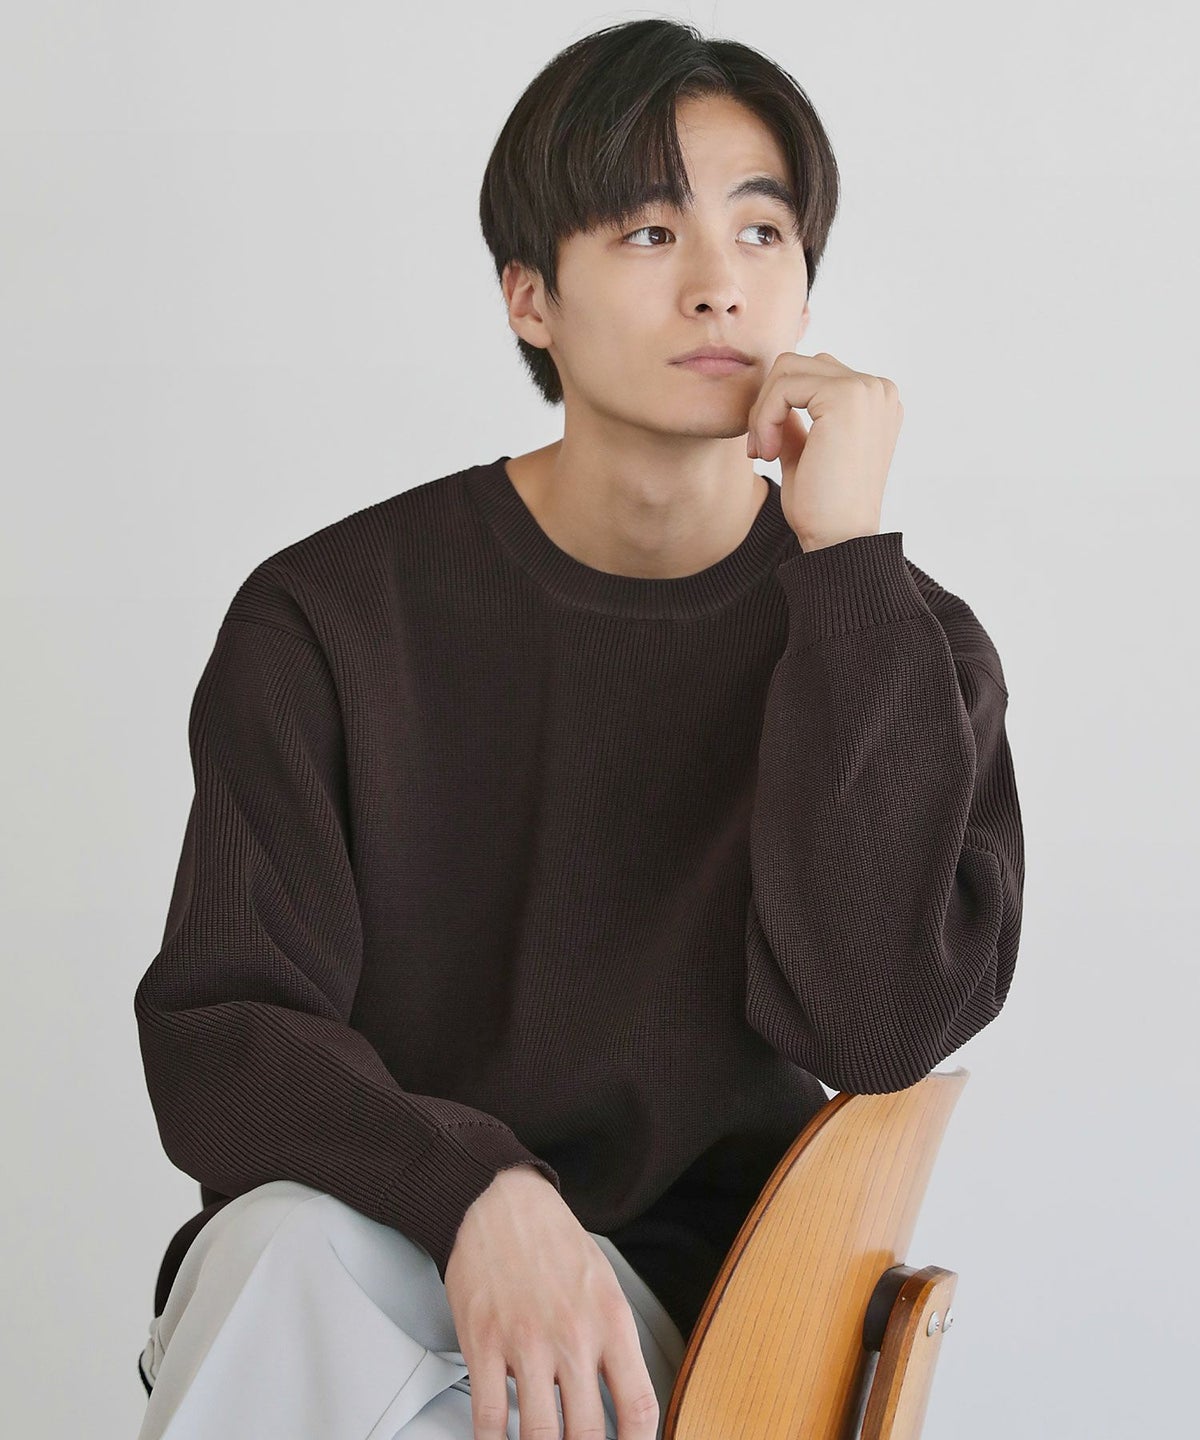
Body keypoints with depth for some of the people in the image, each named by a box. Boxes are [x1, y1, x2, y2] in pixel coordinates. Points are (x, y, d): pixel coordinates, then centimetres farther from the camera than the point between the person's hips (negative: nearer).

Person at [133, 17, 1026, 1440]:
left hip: (682, 1297, -1)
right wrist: (472, 1190, -28)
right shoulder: (332, 615, -4)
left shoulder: (901, 641, -2)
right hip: (373, 1246, 1)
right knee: (287, 1246, -34)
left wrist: (845, 554, -19)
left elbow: (878, 1025, -18)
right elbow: (215, 1034, -7)